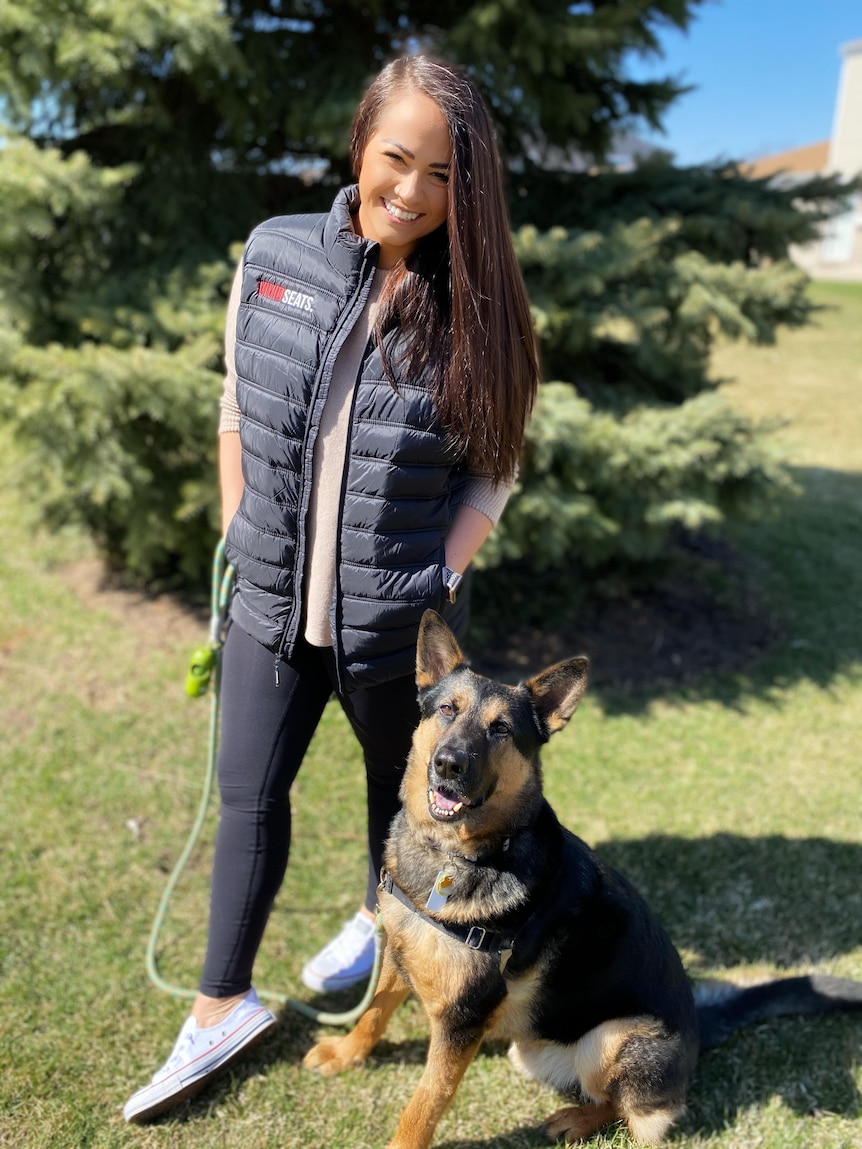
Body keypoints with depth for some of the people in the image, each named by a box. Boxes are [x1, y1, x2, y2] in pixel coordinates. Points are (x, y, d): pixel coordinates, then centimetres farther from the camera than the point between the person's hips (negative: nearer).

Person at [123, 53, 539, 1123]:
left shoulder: (472, 307, -10)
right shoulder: (274, 254, -5)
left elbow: (492, 468, -3)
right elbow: (237, 411, 4)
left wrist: (444, 576, -14)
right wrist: (238, 545, 4)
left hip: (397, 615, -2)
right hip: (274, 597, 2)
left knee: (399, 782, 20)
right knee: (247, 794, 12)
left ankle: (383, 915, 52)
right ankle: (221, 1004, 32)